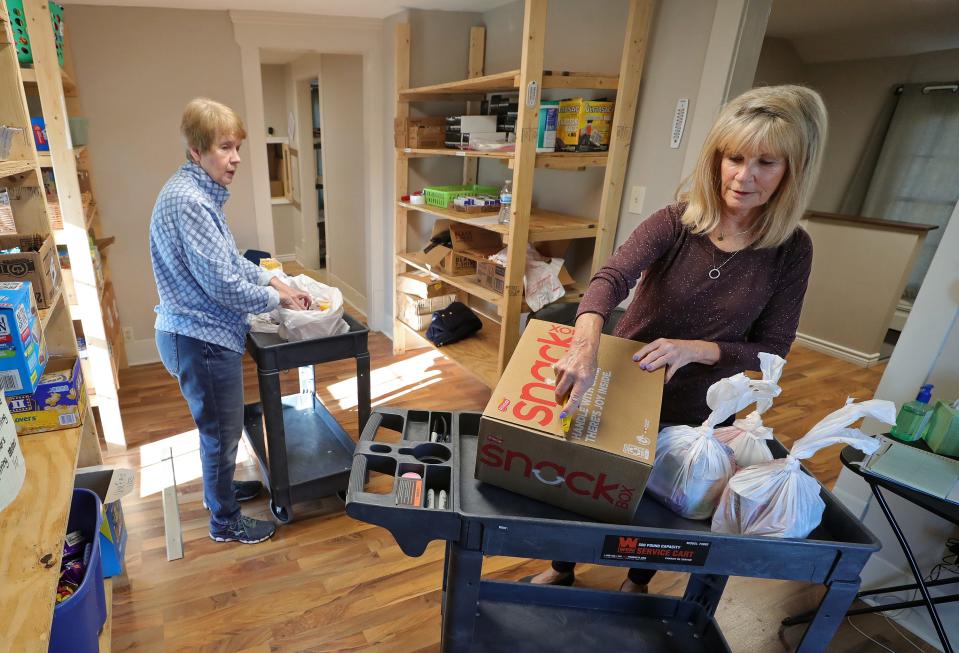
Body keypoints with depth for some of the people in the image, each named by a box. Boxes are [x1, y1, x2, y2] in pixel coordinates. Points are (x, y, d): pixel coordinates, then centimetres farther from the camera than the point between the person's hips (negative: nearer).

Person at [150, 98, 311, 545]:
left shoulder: (199, 193, 8)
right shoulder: (188, 201, -24)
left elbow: (228, 260, 16)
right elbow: (224, 285, -26)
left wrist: (271, 279, 6)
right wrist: (275, 298, -12)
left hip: (203, 332, 10)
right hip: (203, 338, -10)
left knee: (218, 427, 26)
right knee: (222, 432, 8)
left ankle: (220, 487, 49)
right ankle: (225, 521, 29)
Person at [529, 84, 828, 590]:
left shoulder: (791, 250, -12)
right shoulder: (675, 222, -18)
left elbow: (772, 348, -11)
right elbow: (610, 279, -35)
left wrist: (695, 349, -29)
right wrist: (585, 343, -55)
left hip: (692, 410, 1)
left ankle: (637, 582, 57)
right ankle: (562, 569, 51)